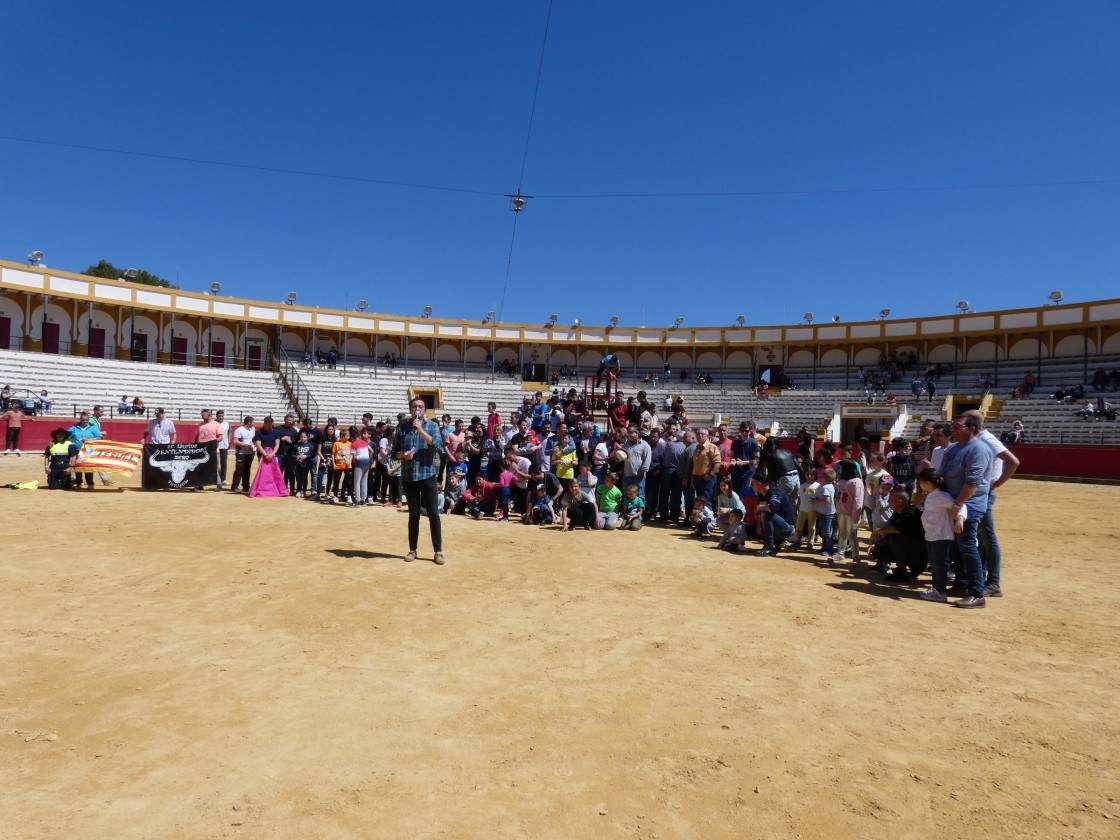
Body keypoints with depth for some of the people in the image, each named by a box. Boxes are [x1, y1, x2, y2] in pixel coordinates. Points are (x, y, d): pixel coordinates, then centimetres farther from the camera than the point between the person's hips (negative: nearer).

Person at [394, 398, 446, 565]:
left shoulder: (432, 425, 0)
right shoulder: (402, 427, 5)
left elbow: (438, 447, -15)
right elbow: (395, 452, 9)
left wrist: (421, 430, -19)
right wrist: (403, 455, -13)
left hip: (428, 476, -2)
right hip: (408, 477, 2)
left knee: (433, 514, -2)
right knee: (413, 515, 9)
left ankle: (438, 552, 5)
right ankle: (412, 550, 20)